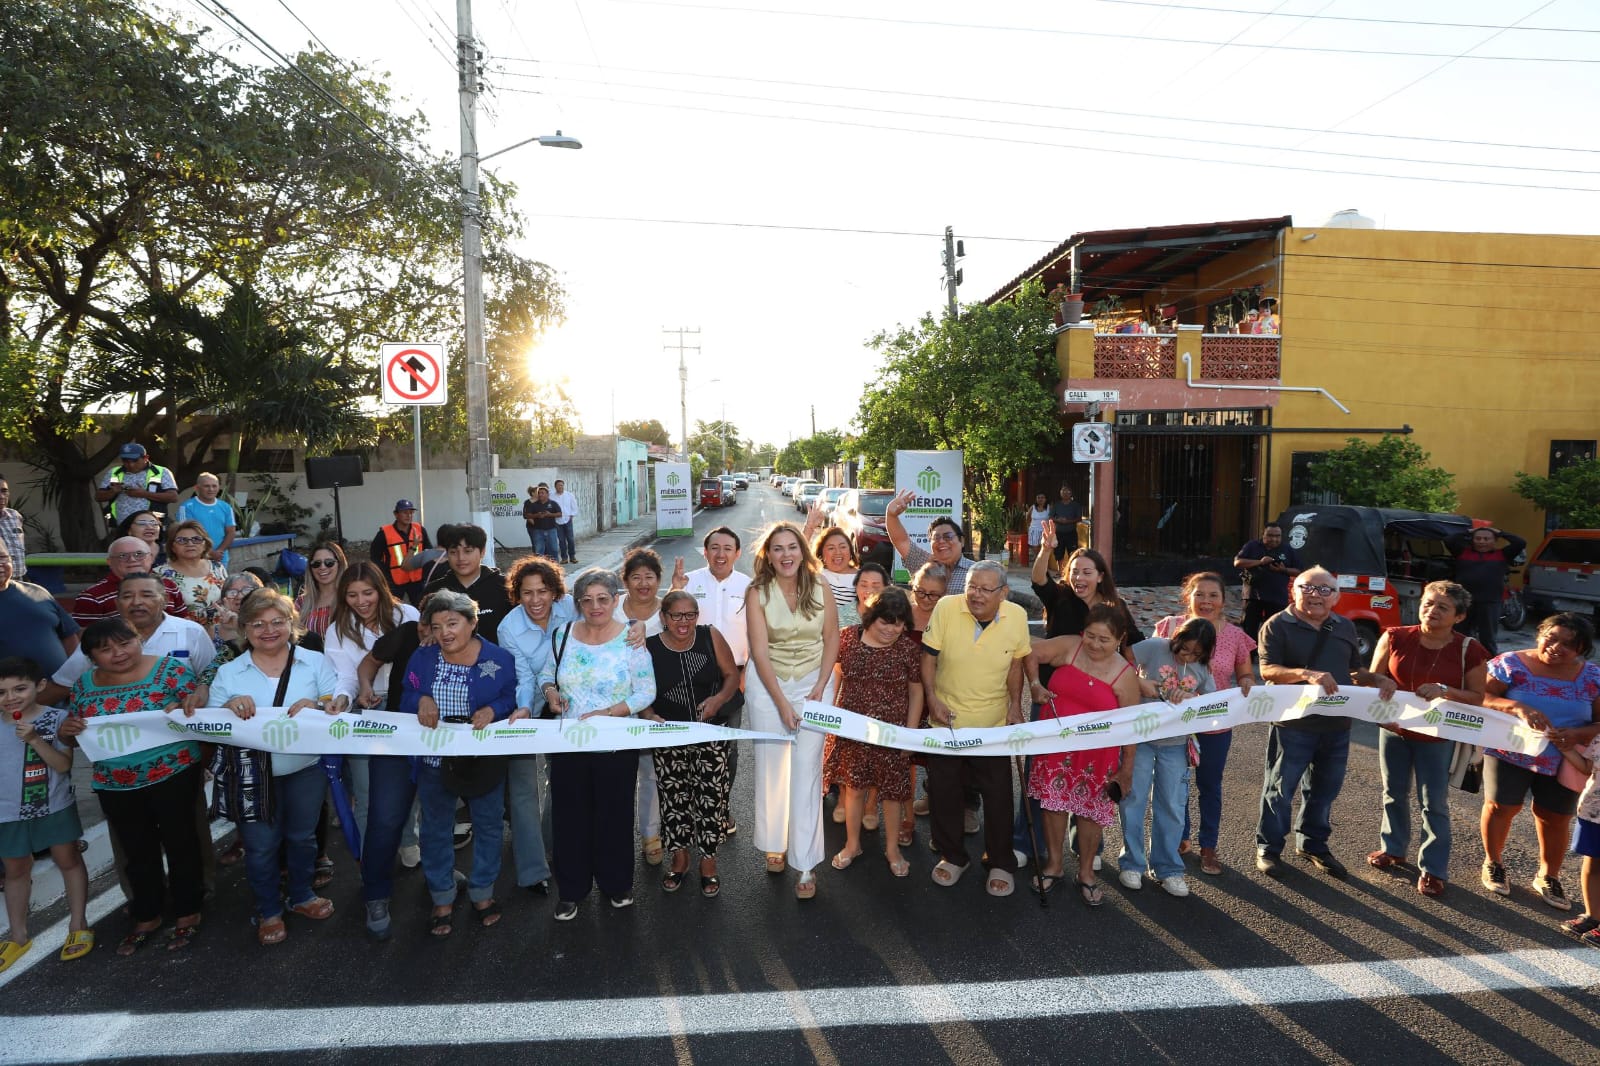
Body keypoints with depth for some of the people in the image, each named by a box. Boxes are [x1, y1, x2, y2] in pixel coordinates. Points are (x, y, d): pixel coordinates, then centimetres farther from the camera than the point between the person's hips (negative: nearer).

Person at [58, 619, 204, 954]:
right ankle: (147, 917, 33)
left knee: (179, 842, 8)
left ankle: (188, 913, 23)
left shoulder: (170, 669, -10)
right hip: (114, 784, 4)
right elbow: (74, 731, 13)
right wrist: (65, 730, -9)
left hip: (172, 775, -4)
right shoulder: (84, 684, 4)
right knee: (138, 851, 17)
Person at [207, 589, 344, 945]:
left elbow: (339, 706, -5)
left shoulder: (315, 662, -1)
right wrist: (229, 707, -20)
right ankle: (268, 911, 31)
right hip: (252, 775, 0)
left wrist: (318, 706, -27)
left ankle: (301, 895, 41)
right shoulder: (229, 673, 2)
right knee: (261, 846, 9)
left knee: (302, 836, 17)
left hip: (305, 769, 0)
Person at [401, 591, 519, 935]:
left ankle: (482, 893, 34)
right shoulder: (421, 659, -1)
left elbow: (512, 700, -6)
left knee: (488, 826, 12)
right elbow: (406, 701, 3)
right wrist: (421, 699, -19)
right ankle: (442, 899, 34)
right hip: (434, 759, 2)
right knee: (436, 829, 14)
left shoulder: (500, 659, -8)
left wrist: (493, 709, -25)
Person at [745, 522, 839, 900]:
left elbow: (831, 639, 2)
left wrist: (821, 686, -8)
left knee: (806, 769, -4)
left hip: (813, 681, 0)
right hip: (767, 683, 0)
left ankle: (807, 864, 3)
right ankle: (775, 845, 26)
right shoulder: (758, 592, -8)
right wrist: (781, 702, -14)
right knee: (770, 765, 5)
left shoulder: (820, 589, -4)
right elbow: (760, 651, -11)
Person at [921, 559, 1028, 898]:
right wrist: (932, 699, -14)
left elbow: (1015, 663, 4)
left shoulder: (1017, 616, -11)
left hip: (994, 723, 0)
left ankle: (1001, 864, 28)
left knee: (998, 795, 8)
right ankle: (952, 857, 32)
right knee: (944, 791, 11)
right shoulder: (946, 608, -17)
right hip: (947, 718, 0)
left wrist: (1015, 705, 1)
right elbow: (929, 657, -8)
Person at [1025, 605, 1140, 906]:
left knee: (1090, 810, 10)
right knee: (1053, 802, 11)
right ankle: (1054, 863, 32)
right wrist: (1035, 685, -6)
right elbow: (1031, 654, 5)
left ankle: (1086, 873, 31)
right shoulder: (1069, 647, -8)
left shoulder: (1125, 675, -10)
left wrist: (1127, 767, -1)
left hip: (1096, 754, -1)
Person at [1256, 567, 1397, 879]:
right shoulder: (1277, 626, -9)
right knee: (1280, 788, 4)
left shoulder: (1345, 627, 10)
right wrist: (1307, 674, -33)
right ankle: (1268, 848, 17)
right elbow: (1267, 670, -18)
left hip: (1337, 726, 6)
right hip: (1293, 725, -6)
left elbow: (1355, 670, 18)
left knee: (1325, 789, 17)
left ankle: (1313, 844, 35)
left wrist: (1379, 679, -3)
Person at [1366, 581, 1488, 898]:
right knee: (1394, 792, 17)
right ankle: (1393, 848, 36)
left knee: (1434, 803, 4)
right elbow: (1374, 679, 1)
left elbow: (1478, 697, -8)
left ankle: (1433, 869, 16)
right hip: (1394, 730, 2)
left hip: (1438, 737, -2)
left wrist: (1445, 691, -24)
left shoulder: (1468, 650, -11)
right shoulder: (1395, 637, -8)